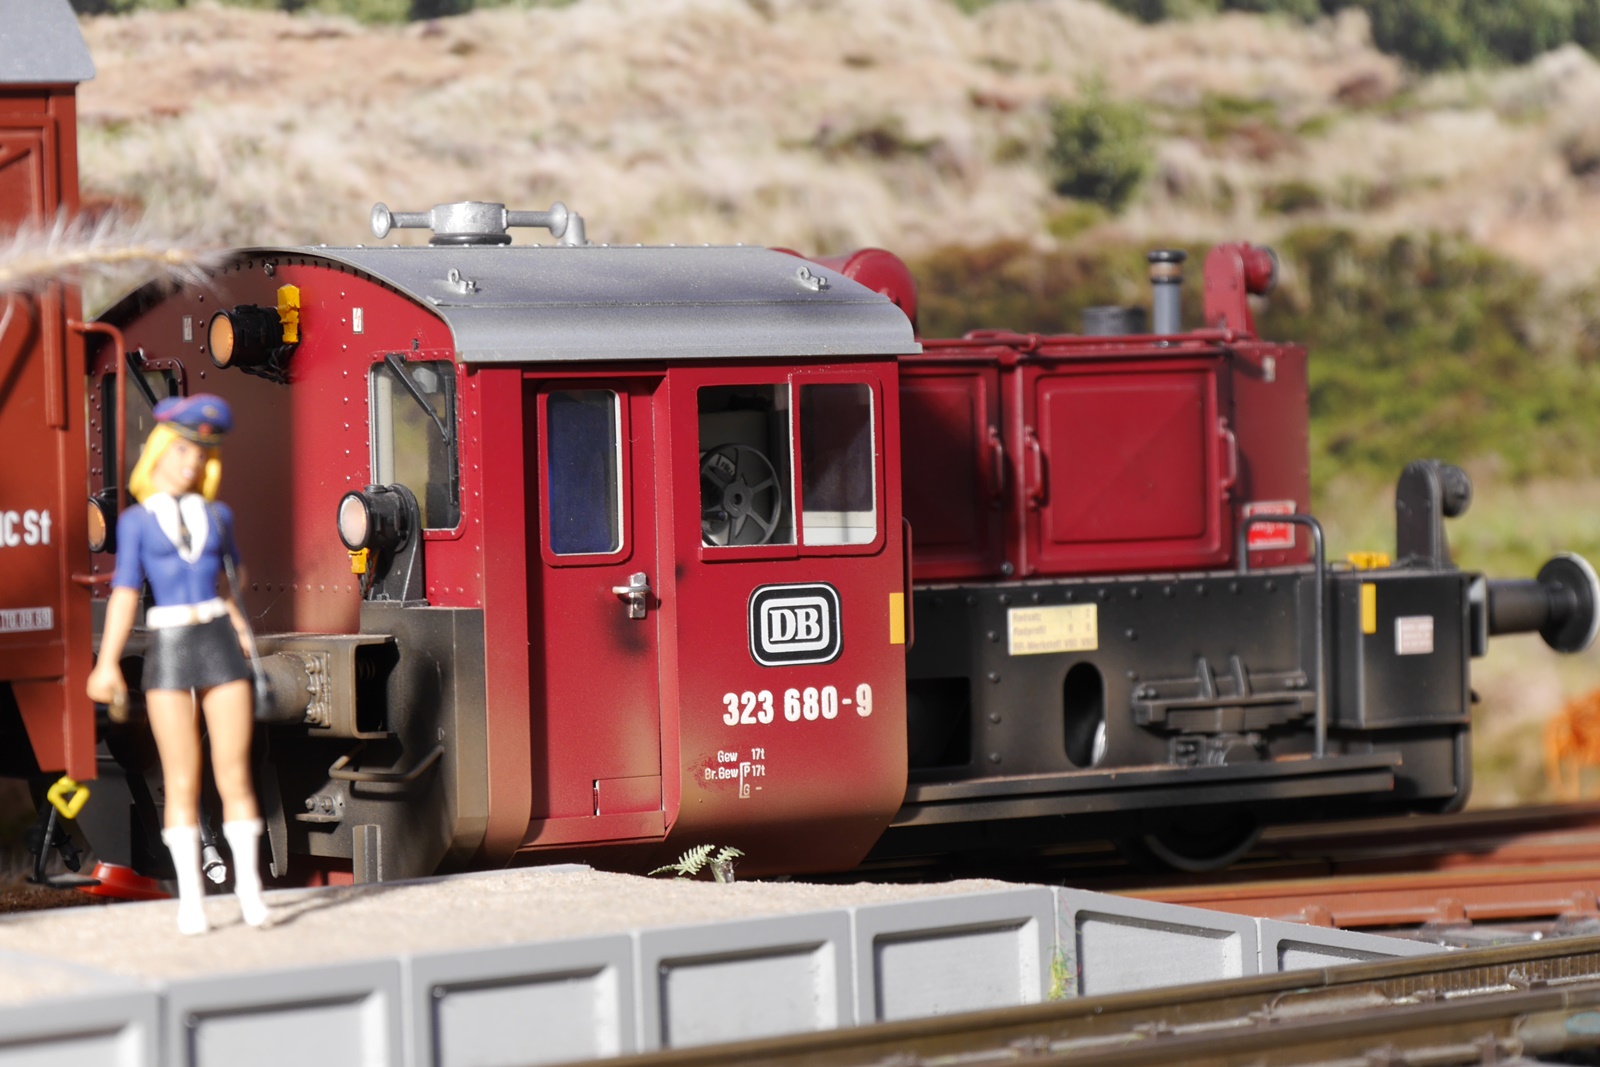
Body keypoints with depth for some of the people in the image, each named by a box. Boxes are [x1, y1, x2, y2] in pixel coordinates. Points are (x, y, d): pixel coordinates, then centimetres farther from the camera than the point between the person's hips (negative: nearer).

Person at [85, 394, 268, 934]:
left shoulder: (216, 516, 10)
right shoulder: (135, 521, 3)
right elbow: (124, 593, -1)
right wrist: (107, 662, -9)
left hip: (220, 645, 2)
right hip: (168, 650, -2)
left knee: (235, 774, -3)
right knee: (182, 782, -1)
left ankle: (249, 887, 4)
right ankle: (190, 896, 6)